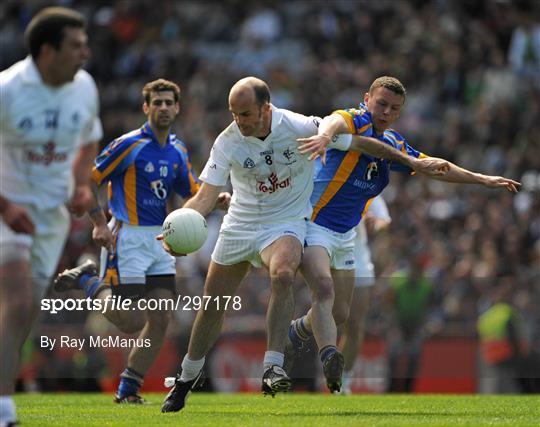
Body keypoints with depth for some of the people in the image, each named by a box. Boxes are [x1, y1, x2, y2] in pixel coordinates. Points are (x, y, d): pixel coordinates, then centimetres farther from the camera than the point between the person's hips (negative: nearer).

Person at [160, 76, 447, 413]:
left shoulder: (301, 129, -19)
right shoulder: (227, 142, -15)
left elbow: (358, 142, -7)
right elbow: (205, 197, -16)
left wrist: (409, 160, -2)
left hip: (285, 224, -2)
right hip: (239, 225, 3)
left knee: (282, 275, -35)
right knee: (212, 305, 7)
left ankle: (273, 368, -35)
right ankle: (188, 377, 31)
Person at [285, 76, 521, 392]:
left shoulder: (393, 144, 9)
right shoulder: (354, 121, -16)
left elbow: (433, 167, 21)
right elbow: (335, 121, -41)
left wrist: (484, 180, 19)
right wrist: (325, 135, -67)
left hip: (345, 235, 8)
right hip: (314, 223, -8)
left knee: (340, 312, 12)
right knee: (324, 288, -30)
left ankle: (297, 332, 40)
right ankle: (330, 359, -42)